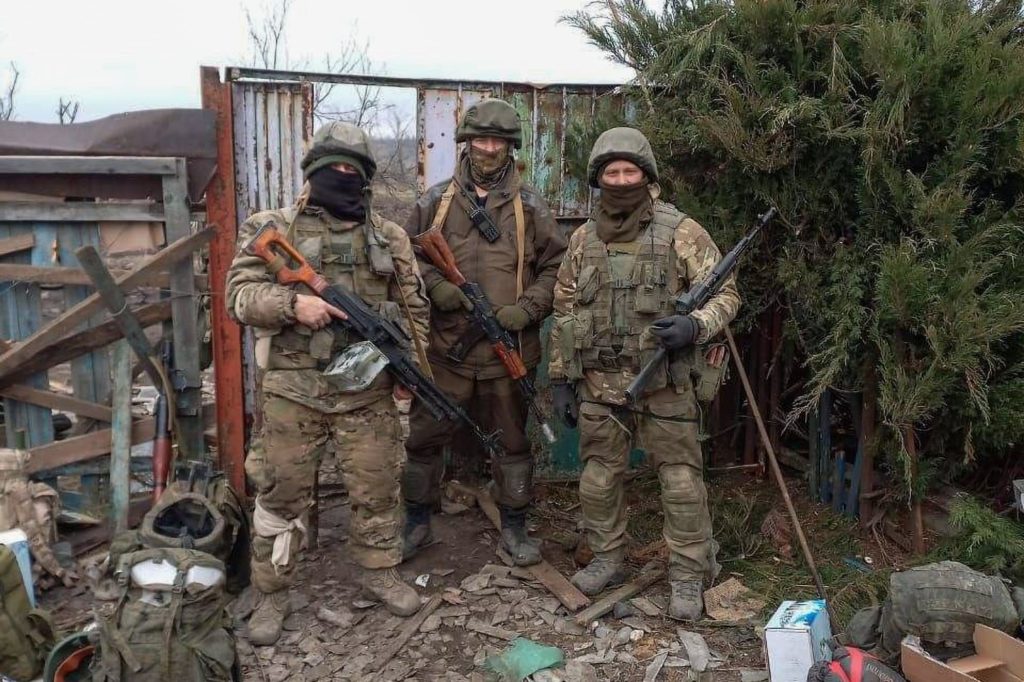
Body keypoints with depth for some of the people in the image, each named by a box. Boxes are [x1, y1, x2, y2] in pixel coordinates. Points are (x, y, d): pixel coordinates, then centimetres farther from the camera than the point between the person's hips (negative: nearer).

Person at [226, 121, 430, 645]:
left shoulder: (390, 237, 8)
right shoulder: (273, 229, 1)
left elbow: (415, 310, 12)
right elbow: (240, 294, -8)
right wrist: (293, 303, -25)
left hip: (369, 389, 2)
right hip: (293, 390, -2)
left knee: (378, 488, 12)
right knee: (282, 494, 8)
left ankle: (380, 573, 33)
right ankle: (271, 594, 24)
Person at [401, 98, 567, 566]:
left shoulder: (529, 206, 3)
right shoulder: (437, 200, 4)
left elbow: (556, 266, 4)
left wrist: (527, 308, -11)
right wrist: (433, 283, -10)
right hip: (445, 347, 1)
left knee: (511, 439, 12)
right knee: (424, 436, 9)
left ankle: (514, 527, 28)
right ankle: (417, 523, 28)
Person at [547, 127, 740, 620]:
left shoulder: (681, 232, -5)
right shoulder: (583, 239, 7)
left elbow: (725, 294, -3)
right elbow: (564, 311, 11)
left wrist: (694, 326, -24)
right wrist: (560, 378, 8)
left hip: (664, 385, -3)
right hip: (599, 385, 4)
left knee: (681, 482, 4)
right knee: (598, 479, 13)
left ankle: (688, 576, 20)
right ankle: (606, 560, 33)